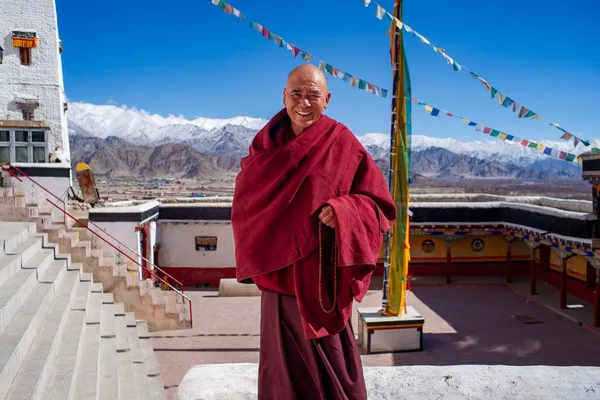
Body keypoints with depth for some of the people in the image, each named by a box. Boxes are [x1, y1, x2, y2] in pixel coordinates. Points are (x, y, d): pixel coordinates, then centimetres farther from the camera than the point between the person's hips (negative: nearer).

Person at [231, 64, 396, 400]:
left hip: (323, 276, -3)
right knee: (284, 359, 14)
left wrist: (343, 211, -25)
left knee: (328, 357, 8)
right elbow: (245, 202, 14)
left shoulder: (344, 145, -7)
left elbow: (380, 205, -7)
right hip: (280, 272, 4)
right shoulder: (266, 144, 5)